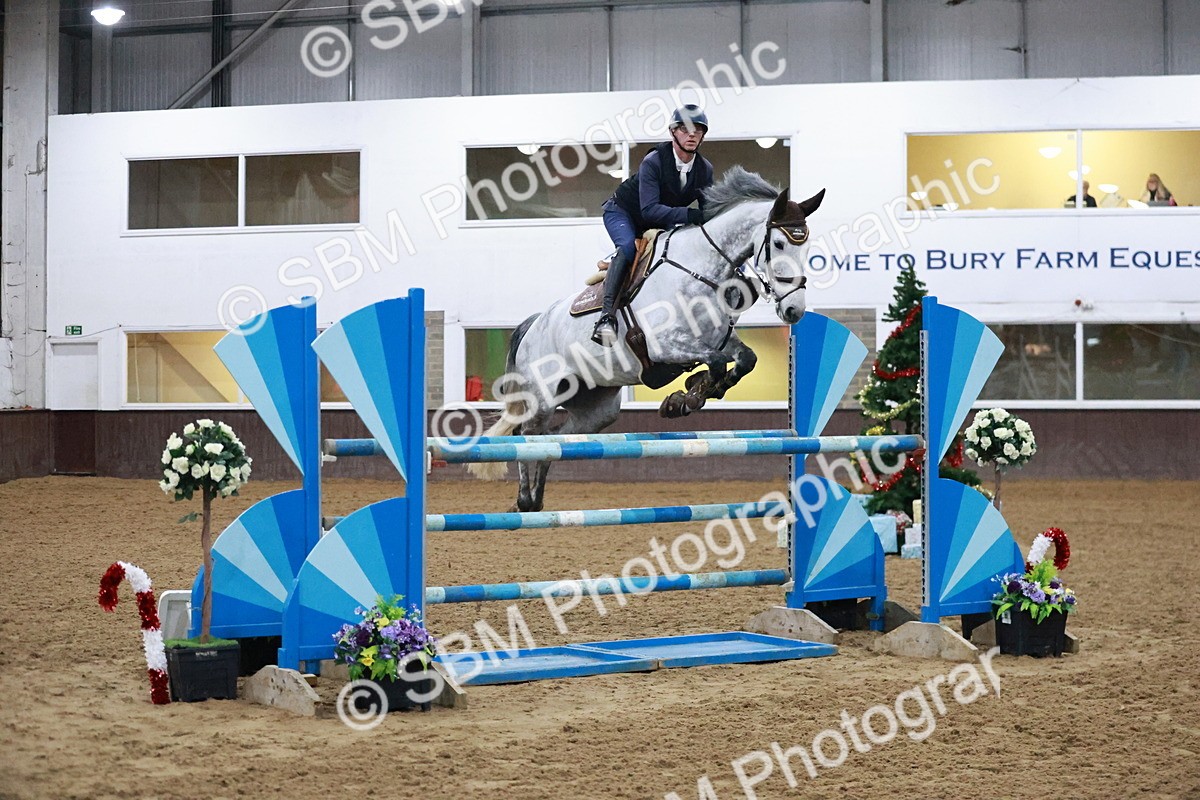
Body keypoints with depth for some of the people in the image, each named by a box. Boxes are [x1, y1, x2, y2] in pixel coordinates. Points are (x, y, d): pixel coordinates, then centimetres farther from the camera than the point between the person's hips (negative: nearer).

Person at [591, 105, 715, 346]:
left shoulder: (705, 169, -10)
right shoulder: (653, 161, -28)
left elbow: (708, 212, -5)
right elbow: (649, 210, -37)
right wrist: (687, 214, -48)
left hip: (658, 226, 7)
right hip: (622, 212, -7)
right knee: (628, 247, -34)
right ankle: (607, 315, -45)